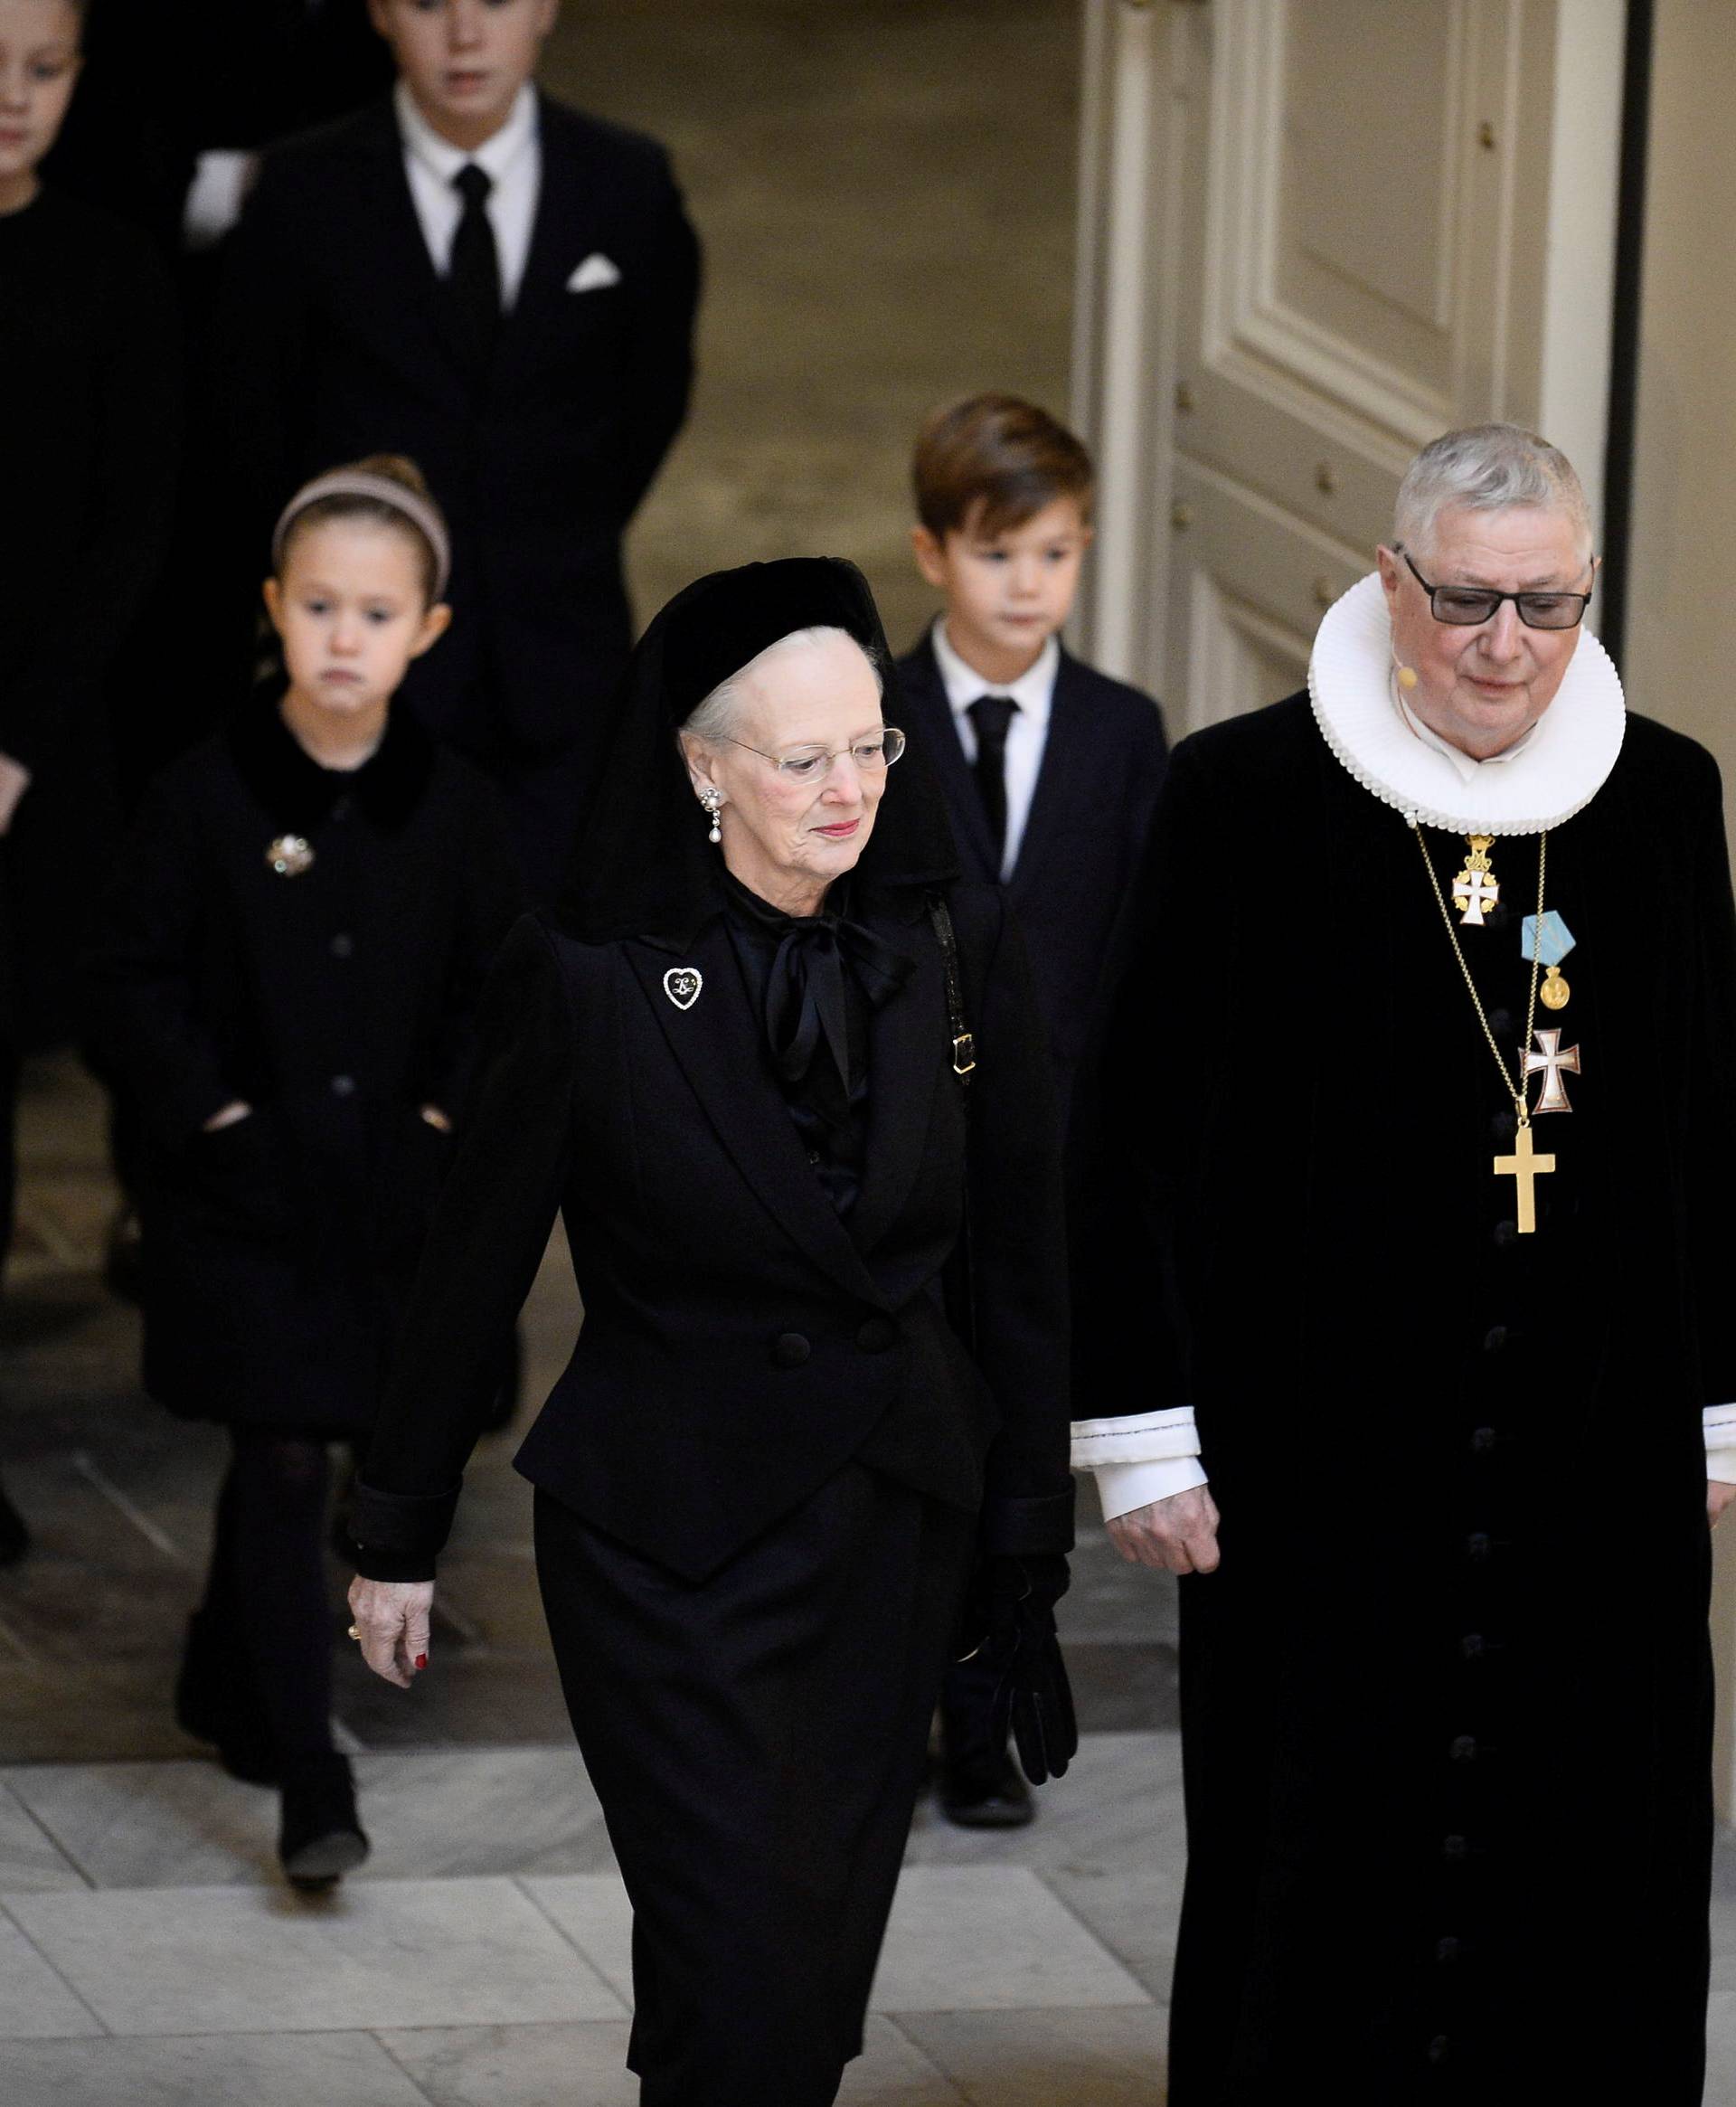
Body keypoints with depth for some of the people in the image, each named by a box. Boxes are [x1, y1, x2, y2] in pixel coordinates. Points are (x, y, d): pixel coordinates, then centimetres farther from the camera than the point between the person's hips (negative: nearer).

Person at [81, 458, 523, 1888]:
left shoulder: (452, 811, -2)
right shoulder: (208, 798, -9)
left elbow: (503, 996, 7)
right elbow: (133, 982, -4)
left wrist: (442, 1124, -5)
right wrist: (214, 1119, -13)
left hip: (387, 1196, 3)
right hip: (241, 1197, -3)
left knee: (281, 1458, 15)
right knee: (285, 1467, -7)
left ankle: (227, 1685, 41)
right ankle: (310, 1786, -6)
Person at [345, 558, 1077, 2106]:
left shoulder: (954, 948, -1)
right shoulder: (590, 979, -11)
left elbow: (1015, 1260, 5)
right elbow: (475, 1263, -3)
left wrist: (1027, 1543, 5)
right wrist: (400, 1539, 4)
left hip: (893, 1530, 4)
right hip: (668, 1537, -4)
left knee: (824, 1969, 11)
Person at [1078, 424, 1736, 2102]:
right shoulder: (1243, 796, -6)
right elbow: (1145, 1123, -5)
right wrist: (1147, 1427, -7)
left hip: (1599, 1458, 3)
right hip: (1322, 1446, -3)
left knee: (1585, 1887, 6)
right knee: (1319, 1875, 4)